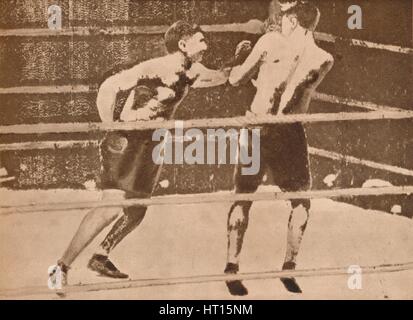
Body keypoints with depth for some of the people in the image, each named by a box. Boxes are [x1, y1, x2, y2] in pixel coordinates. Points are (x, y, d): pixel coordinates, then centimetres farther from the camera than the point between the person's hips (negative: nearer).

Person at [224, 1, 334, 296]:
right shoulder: (323, 60, 0)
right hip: (288, 133, -1)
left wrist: (242, 60, 27)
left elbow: (237, 80, 5)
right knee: (300, 201, 19)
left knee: (243, 197, 16)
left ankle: (232, 267, 10)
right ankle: (289, 266, 12)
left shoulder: (271, 41, -1)